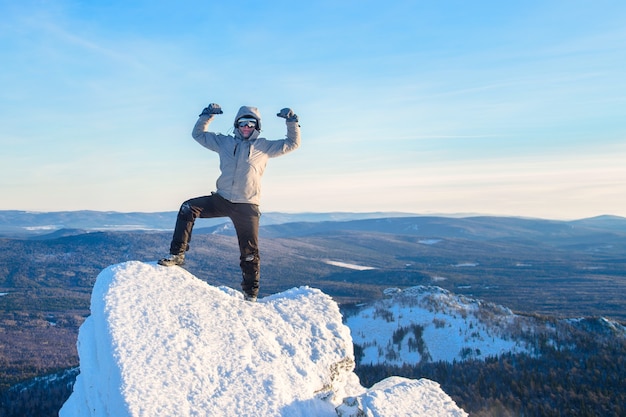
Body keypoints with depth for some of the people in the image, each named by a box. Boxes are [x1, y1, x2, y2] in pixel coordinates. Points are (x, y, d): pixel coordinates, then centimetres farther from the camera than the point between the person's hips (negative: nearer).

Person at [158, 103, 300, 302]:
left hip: (247, 206, -2)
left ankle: (251, 293, 17)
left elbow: (292, 143, 10)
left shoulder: (263, 146, 7)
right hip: (221, 199, 2)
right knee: (187, 209, -18)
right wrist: (207, 115, 7)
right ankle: (177, 254, -11)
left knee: (250, 252, 2)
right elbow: (198, 134, 20)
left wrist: (292, 121, -2)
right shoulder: (225, 142, 12)